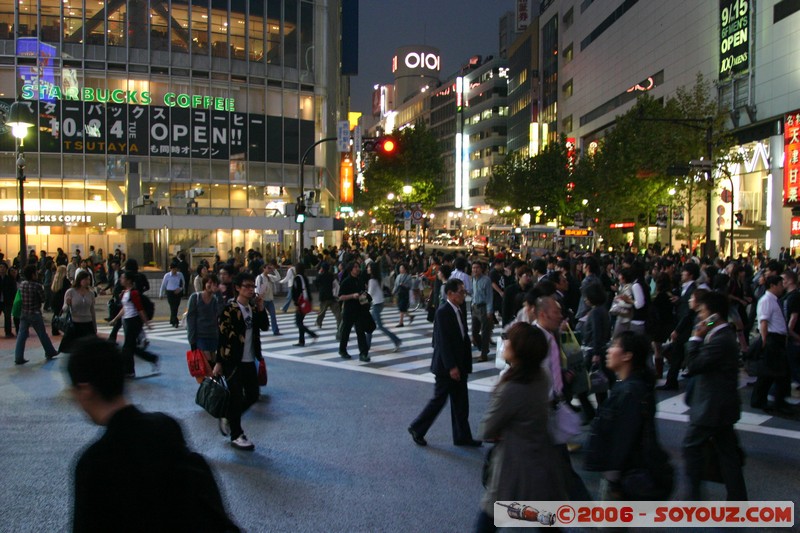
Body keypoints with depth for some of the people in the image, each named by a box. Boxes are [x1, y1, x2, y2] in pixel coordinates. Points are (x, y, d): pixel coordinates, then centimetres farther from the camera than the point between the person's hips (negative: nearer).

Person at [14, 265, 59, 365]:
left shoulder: (21, 284, 1)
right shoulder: (37, 286, -17)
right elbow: (43, 299, -9)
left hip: (23, 313, 5)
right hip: (35, 314, -5)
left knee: (21, 335, 6)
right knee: (42, 334, 10)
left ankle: (18, 358, 4)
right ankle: (50, 353, 24)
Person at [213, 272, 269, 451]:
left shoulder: (253, 308, 9)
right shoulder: (230, 309, -13)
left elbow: (264, 327, 9)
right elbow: (222, 336, -14)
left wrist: (261, 309, -5)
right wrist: (218, 362, -15)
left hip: (249, 360, 7)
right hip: (233, 361, -7)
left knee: (253, 395, 13)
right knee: (236, 398, -1)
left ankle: (228, 417, 34)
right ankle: (236, 436, 12)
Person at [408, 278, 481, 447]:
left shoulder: (459, 311, 9)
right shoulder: (443, 312, -18)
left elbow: (463, 338, 12)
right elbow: (443, 342, -21)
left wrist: (465, 364, 10)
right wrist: (451, 367, -23)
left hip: (459, 365, 8)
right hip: (446, 366, -8)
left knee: (461, 403, 12)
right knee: (439, 400, 3)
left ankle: (462, 437, 21)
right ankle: (417, 428, 19)